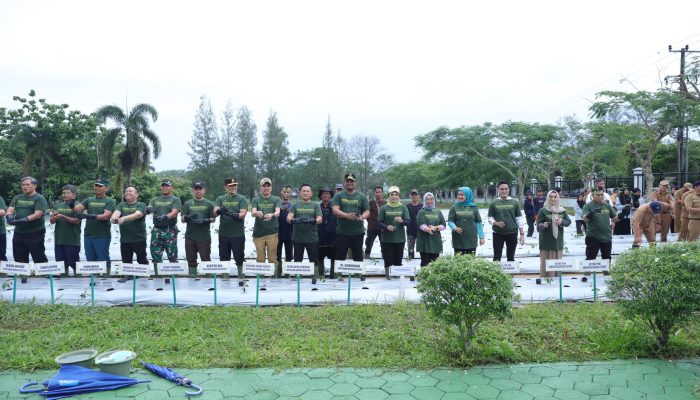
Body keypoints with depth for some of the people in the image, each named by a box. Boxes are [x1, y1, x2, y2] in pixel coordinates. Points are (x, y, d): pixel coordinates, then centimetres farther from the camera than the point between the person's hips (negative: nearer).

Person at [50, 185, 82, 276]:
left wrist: (63, 216, -23)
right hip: (59, 240, 5)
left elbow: (77, 221, -13)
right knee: (62, 265, 10)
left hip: (72, 241, -5)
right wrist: (55, 217, -13)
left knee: (74, 264, 0)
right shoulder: (57, 206, 13)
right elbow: (51, 221, 9)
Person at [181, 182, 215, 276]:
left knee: (206, 259, -1)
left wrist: (206, 220, -16)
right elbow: (182, 219, 7)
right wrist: (188, 217, -15)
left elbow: (213, 218, 4)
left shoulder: (209, 203, 6)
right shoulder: (188, 203, 11)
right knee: (191, 260, 10)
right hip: (190, 236, 3)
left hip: (204, 237, -2)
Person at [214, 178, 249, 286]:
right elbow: (215, 211, -7)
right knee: (224, 258, 11)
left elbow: (243, 214, -11)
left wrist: (232, 214, -28)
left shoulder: (242, 199, 0)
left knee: (239, 258, 4)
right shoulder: (220, 199, 8)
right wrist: (220, 210, -30)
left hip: (238, 234, -2)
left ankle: (241, 278, 15)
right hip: (223, 234, 3)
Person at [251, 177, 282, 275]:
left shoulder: (276, 199, 8)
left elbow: (278, 212, -9)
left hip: (272, 233, -1)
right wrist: (257, 213, -31)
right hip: (258, 233, 1)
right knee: (260, 259, 5)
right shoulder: (256, 200, 10)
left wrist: (272, 215, -33)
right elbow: (253, 213, -6)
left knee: (273, 258, -2)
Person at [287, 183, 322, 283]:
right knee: (297, 260, 9)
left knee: (314, 260, 3)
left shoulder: (315, 205, 7)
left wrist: (313, 221, -27)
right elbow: (288, 218, -4)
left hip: (312, 238, -1)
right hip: (297, 238, 1)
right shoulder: (295, 205, 8)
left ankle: (315, 279, 12)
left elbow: (320, 219, -5)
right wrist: (293, 220, -28)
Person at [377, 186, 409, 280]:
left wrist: (401, 221, -23)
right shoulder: (384, 208, 3)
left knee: (398, 259, 1)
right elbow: (379, 222, 1)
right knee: (388, 258, -1)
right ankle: (388, 274, 12)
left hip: (400, 238, 1)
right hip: (386, 238, -1)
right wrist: (386, 227, -18)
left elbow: (408, 221, -1)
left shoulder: (403, 208, 6)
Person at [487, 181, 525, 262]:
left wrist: (522, 234, 1)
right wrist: (496, 223, -17)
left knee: (511, 257, 10)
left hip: (512, 233, 1)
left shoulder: (514, 203, 4)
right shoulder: (494, 203, 2)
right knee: (497, 257, 3)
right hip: (498, 234, -1)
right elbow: (490, 218, 4)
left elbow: (519, 219, 5)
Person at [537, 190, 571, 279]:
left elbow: (569, 221, 14)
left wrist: (562, 221, -7)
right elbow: (538, 224, -4)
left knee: (557, 259, 8)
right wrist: (543, 225, -26)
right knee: (546, 260, -3)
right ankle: (544, 277, 3)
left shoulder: (562, 210, 10)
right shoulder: (543, 210, -2)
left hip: (558, 239, 4)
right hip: (546, 240, -4)